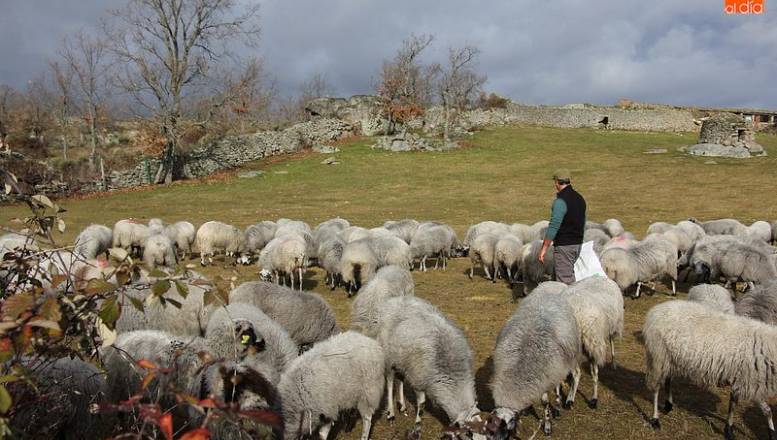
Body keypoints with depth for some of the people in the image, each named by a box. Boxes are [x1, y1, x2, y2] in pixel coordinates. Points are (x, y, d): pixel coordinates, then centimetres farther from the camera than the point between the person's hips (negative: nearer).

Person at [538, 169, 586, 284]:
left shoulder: (561, 201, -17)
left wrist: (544, 248, -16)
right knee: (571, 276, 18)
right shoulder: (580, 198, 10)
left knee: (564, 281, -3)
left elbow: (553, 227, -20)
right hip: (578, 244, 9)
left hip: (564, 245, -9)